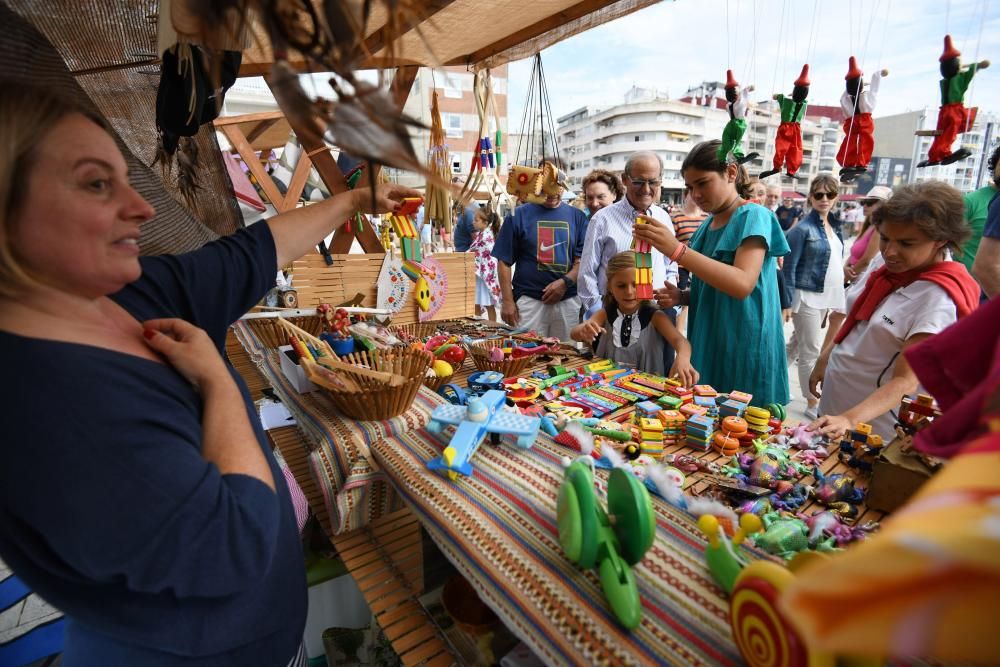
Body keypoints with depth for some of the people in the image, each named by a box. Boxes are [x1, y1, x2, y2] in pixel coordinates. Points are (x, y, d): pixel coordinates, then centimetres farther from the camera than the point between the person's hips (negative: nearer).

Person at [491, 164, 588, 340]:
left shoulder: (577, 216, 8)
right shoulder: (519, 215, 2)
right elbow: (504, 261, 2)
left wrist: (566, 281, -12)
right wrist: (508, 301, -5)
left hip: (569, 302, 2)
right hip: (529, 300, -2)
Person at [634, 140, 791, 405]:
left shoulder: (753, 216, -10)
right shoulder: (706, 226, 10)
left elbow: (742, 284, -26)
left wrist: (677, 250, -31)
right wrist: (682, 297, -2)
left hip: (745, 348, -7)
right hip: (709, 345, 7)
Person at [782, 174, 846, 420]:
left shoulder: (835, 225, 11)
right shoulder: (803, 228, -11)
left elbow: (835, 262, 18)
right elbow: (789, 268, -12)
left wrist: (835, 297, 14)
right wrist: (786, 303, -15)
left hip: (827, 297, 7)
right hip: (807, 297, -7)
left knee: (797, 345, 17)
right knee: (811, 353, -1)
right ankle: (812, 404, 9)